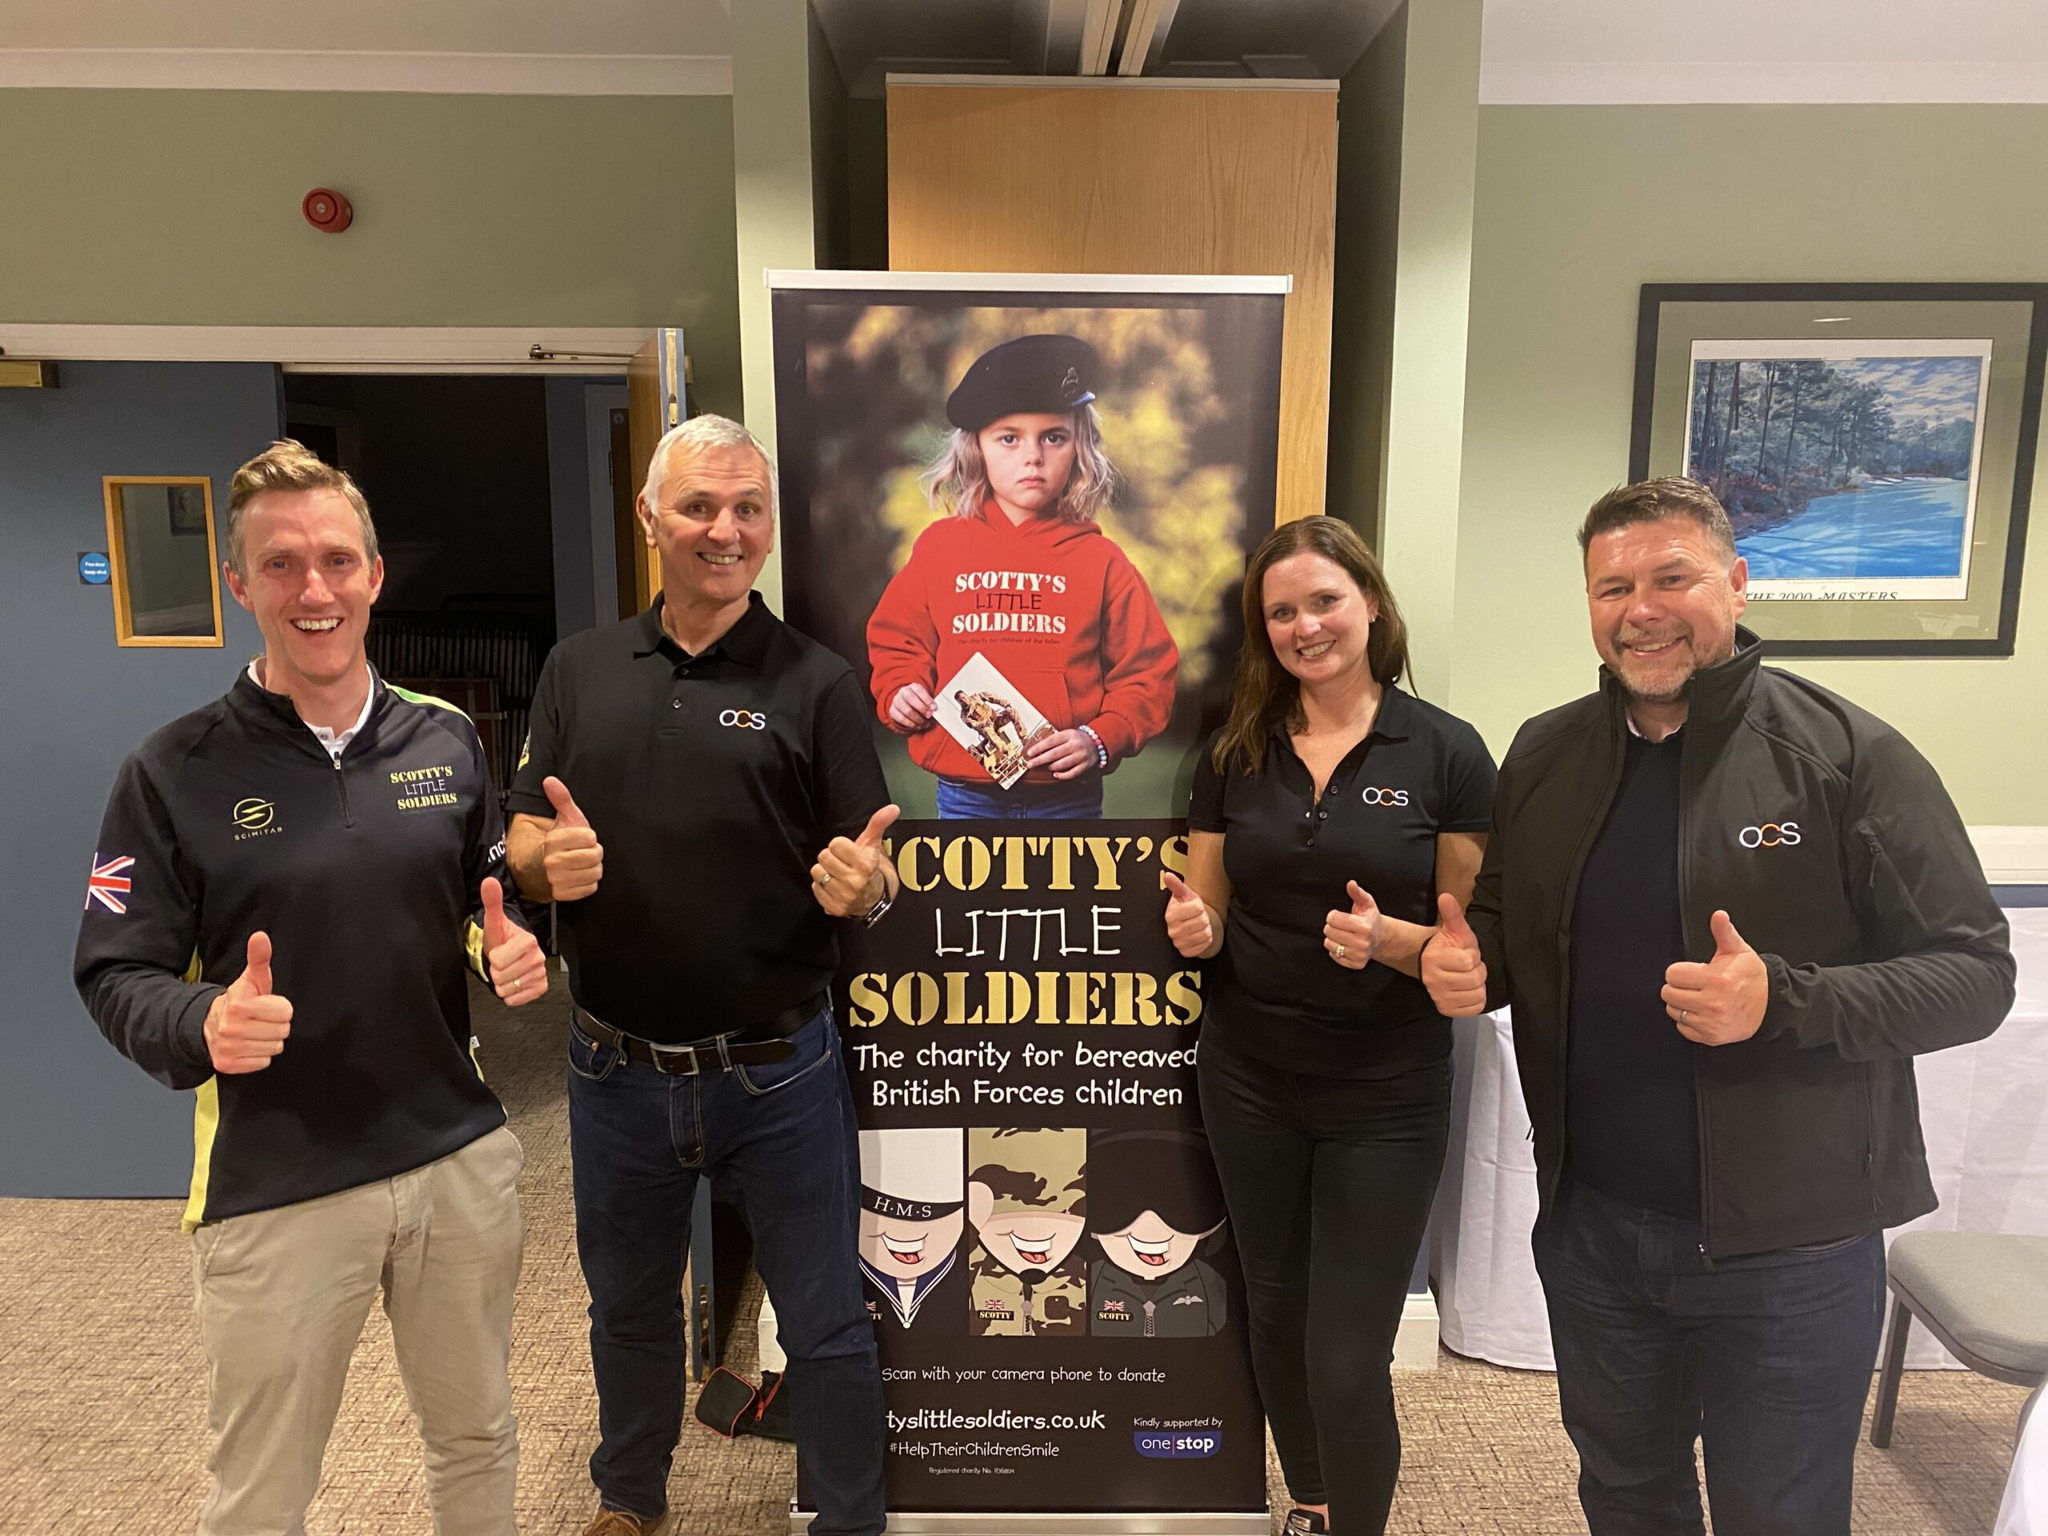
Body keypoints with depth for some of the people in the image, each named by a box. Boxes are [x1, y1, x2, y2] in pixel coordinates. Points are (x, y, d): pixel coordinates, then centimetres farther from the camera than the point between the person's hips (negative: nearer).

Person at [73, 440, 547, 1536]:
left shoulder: (445, 739, 3)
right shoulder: (175, 772, -7)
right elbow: (115, 976, -6)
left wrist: (511, 952, -10)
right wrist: (200, 1025, -27)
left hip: (462, 1158, 3)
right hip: (273, 1190, -3)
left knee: (478, 1442, 20)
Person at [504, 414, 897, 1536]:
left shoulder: (813, 681, -6)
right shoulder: (580, 669, 3)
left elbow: (871, 876, -6)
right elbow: (523, 844, 5)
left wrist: (864, 886, -29)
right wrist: (550, 862, -17)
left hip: (778, 1070, -3)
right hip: (615, 1066, 4)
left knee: (824, 1323, 10)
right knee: (628, 1305, 24)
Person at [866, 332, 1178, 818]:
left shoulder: (1100, 558, 0)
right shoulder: (939, 546, 2)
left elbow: (1146, 673, 0)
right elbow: (897, 644, 12)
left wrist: (1099, 740, -13)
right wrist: (899, 693, -7)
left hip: (1070, 797, 0)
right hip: (964, 795, 1)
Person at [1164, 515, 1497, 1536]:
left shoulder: (1448, 753, -9)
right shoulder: (1232, 755, 1)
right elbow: (1211, 916, 8)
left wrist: (1387, 939, -25)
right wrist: (1194, 929, -15)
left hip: (1386, 1096, -4)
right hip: (1247, 1080, 4)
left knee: (1347, 1359, -1)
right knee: (1275, 1318, 20)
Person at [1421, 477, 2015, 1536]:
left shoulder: (1847, 754, -12)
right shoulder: (1544, 756, 1)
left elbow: (1973, 975, -11)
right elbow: (1505, 929, 12)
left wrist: (1785, 1000, -27)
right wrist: (1470, 965, -11)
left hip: (1790, 1248, -3)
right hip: (1590, 1223, 4)